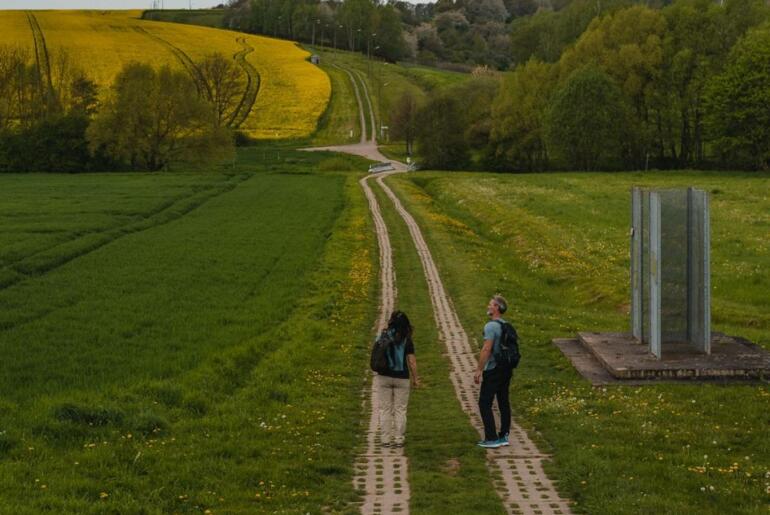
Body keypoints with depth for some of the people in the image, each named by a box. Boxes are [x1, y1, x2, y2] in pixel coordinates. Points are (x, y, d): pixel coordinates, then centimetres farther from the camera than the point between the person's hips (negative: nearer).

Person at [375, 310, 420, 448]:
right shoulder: (407, 340, -7)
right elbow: (411, 361, -8)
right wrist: (415, 378, 0)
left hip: (383, 377, 1)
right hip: (401, 379, -1)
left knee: (385, 410, 8)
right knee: (400, 410, 8)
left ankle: (386, 439, 8)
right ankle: (398, 439, 7)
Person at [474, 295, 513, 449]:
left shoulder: (491, 326, -16)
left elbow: (486, 349, -22)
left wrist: (479, 370, -19)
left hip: (493, 371, -9)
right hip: (506, 368, 9)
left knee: (485, 403, -4)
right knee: (503, 402, 13)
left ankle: (491, 438, -7)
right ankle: (504, 436, 17)